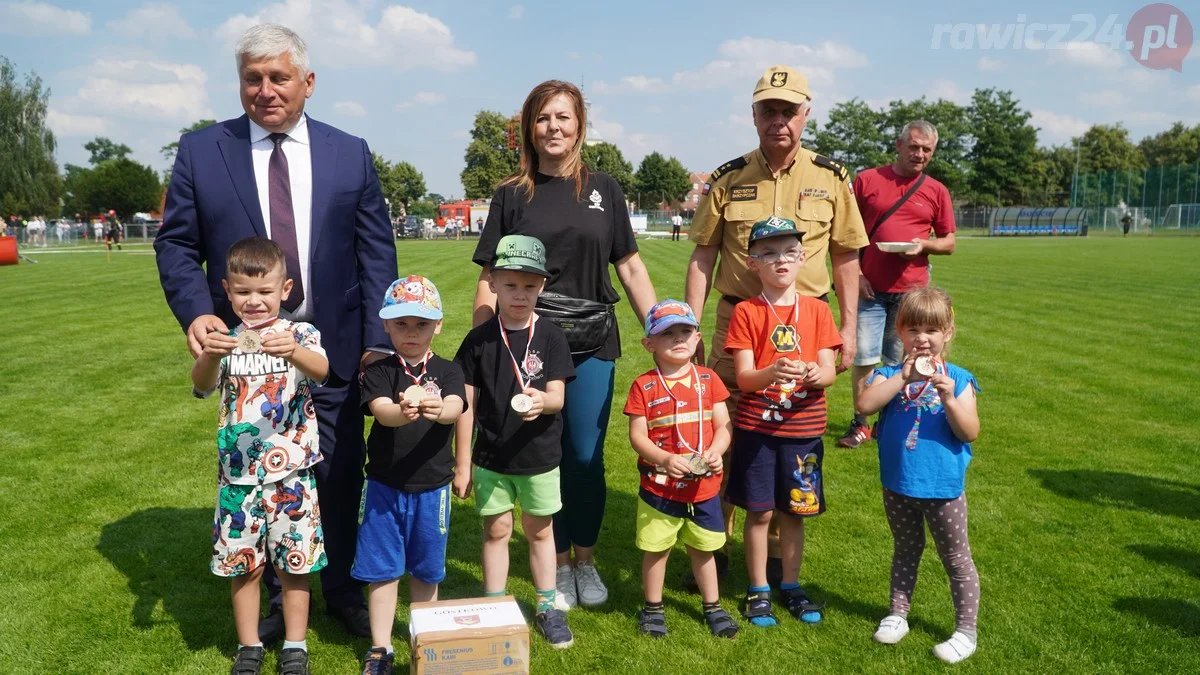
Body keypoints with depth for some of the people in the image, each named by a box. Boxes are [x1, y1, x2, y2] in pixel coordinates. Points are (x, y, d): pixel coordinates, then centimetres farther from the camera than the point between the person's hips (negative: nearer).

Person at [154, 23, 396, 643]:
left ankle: (343, 591, 29)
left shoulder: (350, 154, 3)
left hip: (334, 350, 0)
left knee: (341, 476, 9)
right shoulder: (200, 151, 3)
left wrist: (378, 339, -7)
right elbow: (175, 244, 3)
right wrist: (195, 311, -15)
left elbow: (376, 251, 1)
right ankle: (268, 597, 31)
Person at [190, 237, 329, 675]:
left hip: (292, 473, -2)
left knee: (293, 563, 7)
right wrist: (209, 358, -38)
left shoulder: (300, 334, -4)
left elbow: (321, 370, -25)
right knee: (243, 564, 11)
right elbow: (202, 387, -15)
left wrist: (294, 353, -47)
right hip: (238, 474, 2)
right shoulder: (225, 341, 2)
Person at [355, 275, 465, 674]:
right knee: (382, 570, 8)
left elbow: (455, 408, -22)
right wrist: (402, 412, -48)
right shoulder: (378, 371, -4)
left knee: (425, 569, 15)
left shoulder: (447, 371, -2)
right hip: (384, 486, 0)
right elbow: (380, 410, -24)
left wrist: (437, 410, -47)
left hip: (432, 487, 1)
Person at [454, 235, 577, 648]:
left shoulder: (551, 337, -7)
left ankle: (547, 608, 30)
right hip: (490, 458, 0)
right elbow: (466, 405, -2)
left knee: (539, 531, 14)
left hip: (540, 458, 0)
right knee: (496, 530, 12)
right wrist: (462, 463, -1)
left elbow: (558, 396, -12)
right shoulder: (478, 340, -6)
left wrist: (541, 401, -36)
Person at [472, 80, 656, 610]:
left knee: (586, 457, 3)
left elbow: (630, 268, 9)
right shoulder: (512, 195, 4)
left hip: (592, 342, 1)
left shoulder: (602, 189, 7)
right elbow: (490, 279, 3)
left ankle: (585, 560, 24)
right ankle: (558, 564, 24)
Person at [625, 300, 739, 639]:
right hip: (659, 487, -2)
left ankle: (712, 606, 36)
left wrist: (715, 451, -18)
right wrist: (665, 459, -25)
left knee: (703, 549, 18)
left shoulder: (708, 379, 0)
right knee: (656, 549, 12)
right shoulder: (643, 386, -9)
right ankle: (653, 608, 32)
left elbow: (722, 426, 1)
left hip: (704, 486, 2)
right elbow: (637, 436, -10)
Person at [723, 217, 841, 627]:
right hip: (756, 426, -2)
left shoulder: (817, 310, 2)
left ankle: (790, 586, 30)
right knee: (760, 512, 5)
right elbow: (743, 377, -11)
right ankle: (758, 590, 23)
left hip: (803, 428, 2)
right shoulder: (746, 312, -4)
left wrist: (816, 375, -26)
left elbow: (830, 372, -2)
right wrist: (772, 372, -32)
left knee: (794, 512, 12)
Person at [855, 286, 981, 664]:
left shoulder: (958, 380, -7)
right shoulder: (889, 374, -4)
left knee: (957, 559, 11)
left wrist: (950, 400, -27)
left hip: (943, 487, -2)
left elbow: (970, 432, -12)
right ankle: (898, 615, 37)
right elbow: (864, 405, -22)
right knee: (905, 550, 22)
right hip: (898, 485, 2)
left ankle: (966, 630, 26)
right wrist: (903, 377, -28)